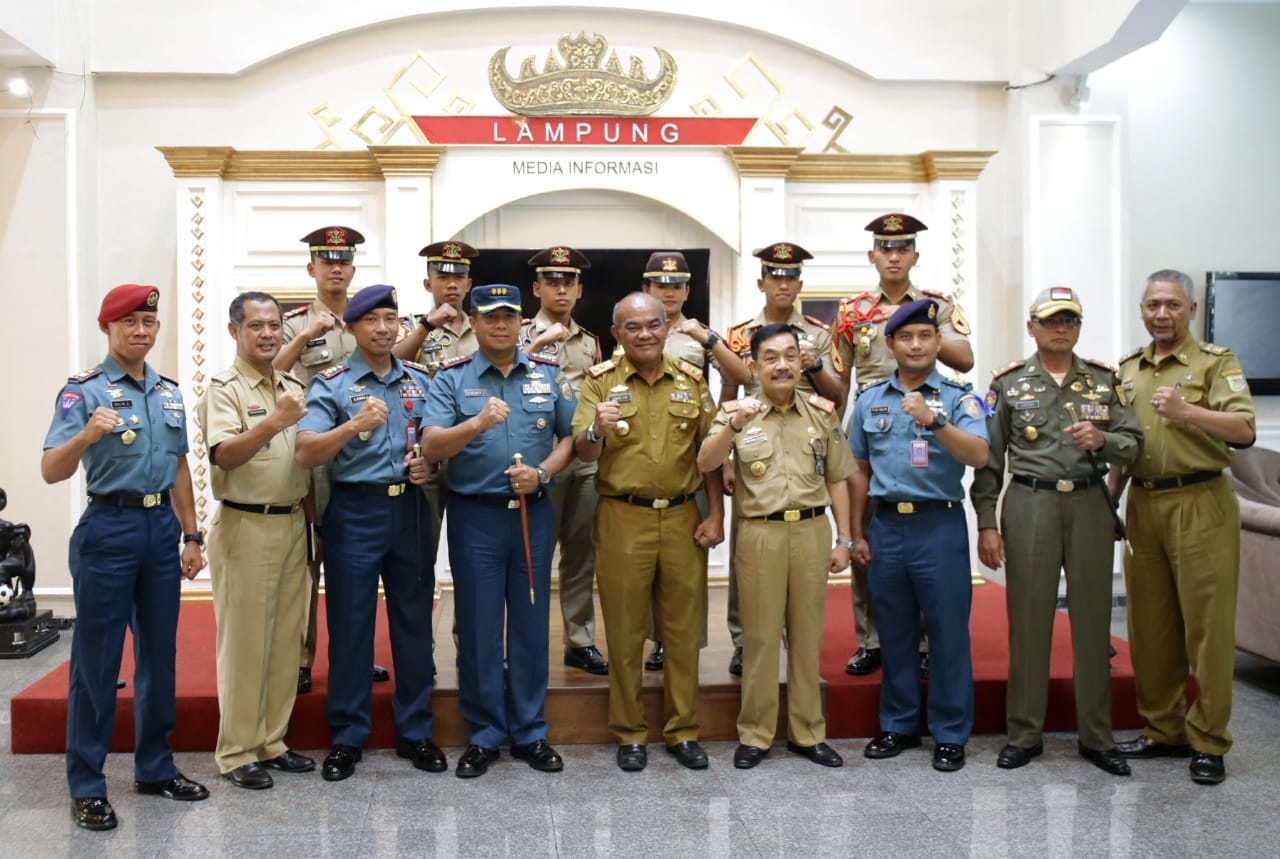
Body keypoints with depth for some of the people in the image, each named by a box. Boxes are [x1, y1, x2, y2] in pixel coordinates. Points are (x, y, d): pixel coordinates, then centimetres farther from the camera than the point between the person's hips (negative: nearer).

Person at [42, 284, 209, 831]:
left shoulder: (170, 392, 12)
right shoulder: (84, 391, -6)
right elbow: (51, 472, -16)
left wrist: (191, 535, 14)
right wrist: (86, 435, -35)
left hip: (162, 528, 6)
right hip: (109, 527, -6)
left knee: (159, 654, 12)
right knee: (97, 661, 0)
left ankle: (155, 768, 25)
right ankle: (87, 786, 10)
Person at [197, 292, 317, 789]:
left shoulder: (293, 388, 15)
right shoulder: (225, 389, -7)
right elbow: (223, 456, -22)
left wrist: (312, 518, 15)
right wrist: (274, 422, -33)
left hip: (293, 524, 7)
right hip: (246, 526, -7)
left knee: (286, 639, 11)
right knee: (244, 641, -2)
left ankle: (272, 742, 21)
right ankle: (236, 752, 8)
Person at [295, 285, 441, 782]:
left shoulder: (420, 381, 9)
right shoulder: (331, 385, -4)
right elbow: (306, 453, -17)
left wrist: (429, 464, -2)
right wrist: (354, 425, -32)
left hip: (410, 510, 4)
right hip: (355, 512, -3)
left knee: (414, 621, 9)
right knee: (350, 625, 4)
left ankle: (415, 731, 22)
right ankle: (347, 737, 16)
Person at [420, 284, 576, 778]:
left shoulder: (549, 375, 7)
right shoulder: (451, 379, -1)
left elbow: (570, 436, 9)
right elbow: (432, 447, -12)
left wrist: (542, 472, -9)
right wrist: (478, 423, -28)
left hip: (534, 513, 2)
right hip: (475, 515, -2)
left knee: (531, 623, 8)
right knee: (478, 627, 4)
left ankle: (529, 732, 21)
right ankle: (483, 736, 18)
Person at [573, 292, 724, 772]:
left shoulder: (692, 380, 6)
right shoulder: (601, 381, 0)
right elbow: (583, 453, -9)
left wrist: (716, 516, 2)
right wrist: (597, 430, -32)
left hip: (682, 518, 2)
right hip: (622, 519, -2)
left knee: (683, 628, 9)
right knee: (625, 630, 6)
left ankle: (683, 731, 21)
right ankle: (629, 733, 18)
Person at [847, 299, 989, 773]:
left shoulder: (958, 396, -1)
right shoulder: (871, 400, 10)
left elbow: (978, 455, -16)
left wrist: (934, 421, -29)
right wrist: (857, 534, 11)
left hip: (940, 525, -3)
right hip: (887, 526, 4)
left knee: (948, 631, 2)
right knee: (894, 631, 12)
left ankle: (950, 733, 13)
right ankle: (898, 725, 24)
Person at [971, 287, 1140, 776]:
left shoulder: (1104, 380, 10)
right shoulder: (1008, 383, 4)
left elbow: (1133, 444, 7)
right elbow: (988, 459, 2)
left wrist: (1101, 439, -15)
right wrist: (986, 524, -3)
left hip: (1090, 504, 2)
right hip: (1029, 506, -2)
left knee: (1092, 620, 6)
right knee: (1028, 620, 2)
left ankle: (1096, 736, 17)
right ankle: (1025, 735, 13)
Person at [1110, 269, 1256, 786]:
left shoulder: (1215, 362, -1)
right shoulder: (1128, 369, 15)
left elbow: (1244, 429, -15)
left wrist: (1186, 411, -28)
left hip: (1200, 505, -5)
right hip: (1143, 505, 5)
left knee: (1207, 627, -2)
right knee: (1150, 626, 10)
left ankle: (1208, 743, 7)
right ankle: (1162, 729, 22)